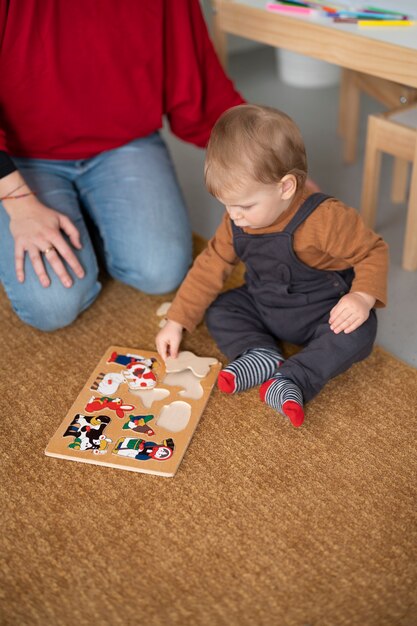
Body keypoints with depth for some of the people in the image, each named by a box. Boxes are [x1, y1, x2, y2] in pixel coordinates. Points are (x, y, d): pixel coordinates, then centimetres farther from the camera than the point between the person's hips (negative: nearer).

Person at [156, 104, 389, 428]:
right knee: (217, 310, -5)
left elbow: (373, 251, -18)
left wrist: (363, 297, -37)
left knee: (359, 333, -32)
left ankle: (292, 380, -37)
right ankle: (262, 355, -21)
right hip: (263, 307, 6)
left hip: (323, 313, -6)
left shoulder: (325, 219, -28)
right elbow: (211, 266, -2)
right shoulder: (237, 223, -9)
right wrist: (176, 322, -4)